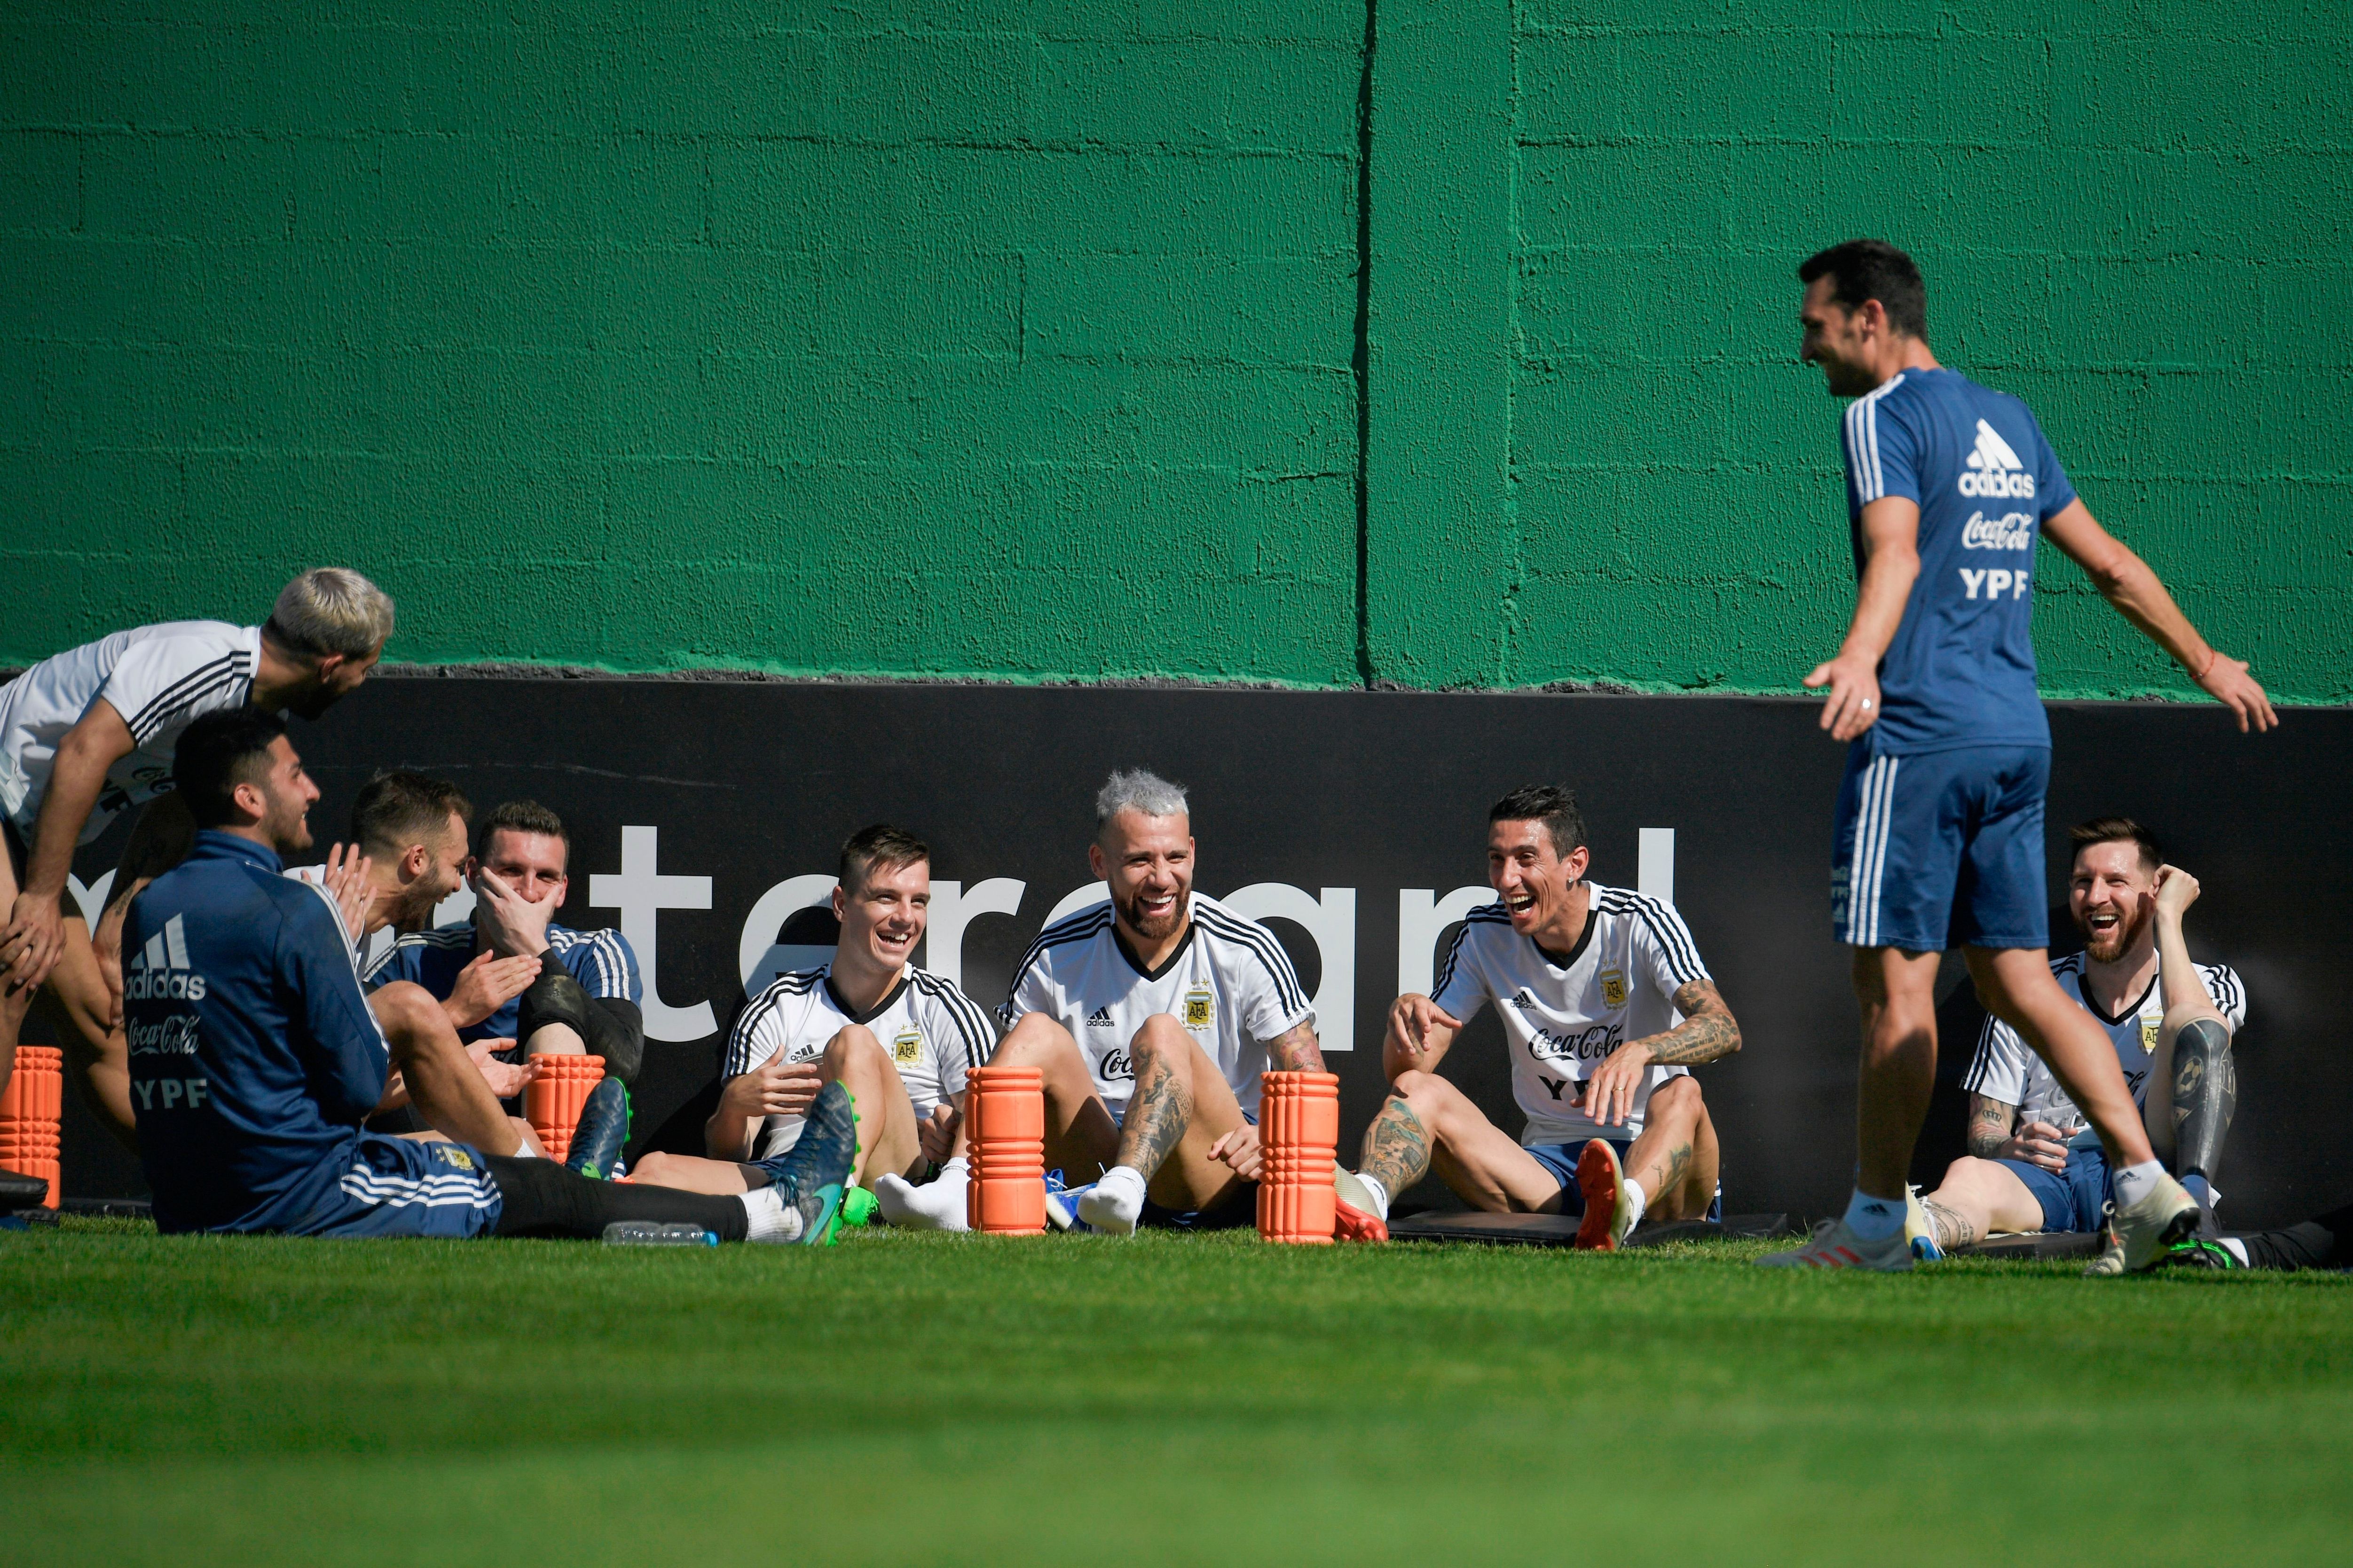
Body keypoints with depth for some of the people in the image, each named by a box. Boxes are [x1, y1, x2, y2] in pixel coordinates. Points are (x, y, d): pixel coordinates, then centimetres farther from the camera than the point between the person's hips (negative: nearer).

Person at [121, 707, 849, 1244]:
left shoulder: (148, 910, 7)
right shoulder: (292, 911, -17)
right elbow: (358, 1086, -13)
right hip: (302, 1199, -9)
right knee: (558, 1197, 7)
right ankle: (774, 1214, 22)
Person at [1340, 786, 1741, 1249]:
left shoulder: (1641, 923, -6)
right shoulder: (1484, 937, 6)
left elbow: (1724, 1031, -21)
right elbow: (1407, 1070, 4)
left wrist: (1639, 1052, -42)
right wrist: (1406, 1016, -21)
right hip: (1547, 1166, 4)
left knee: (1681, 1094, -36)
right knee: (1419, 1090, -16)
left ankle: (1623, 1208, -68)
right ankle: (1368, 1199, -48)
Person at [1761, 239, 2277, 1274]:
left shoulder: (1884, 417, -5)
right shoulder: (2008, 423, 19)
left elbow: (1896, 550, -24)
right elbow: (2111, 564, 25)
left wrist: (1860, 659, -40)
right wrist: (2206, 662, 35)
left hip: (1917, 733, -8)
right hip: (2017, 736, 8)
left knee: (1895, 983, -3)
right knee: (2020, 982, 8)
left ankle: (1875, 1219, 0)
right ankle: (2145, 1182, -2)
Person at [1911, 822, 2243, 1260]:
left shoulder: (2215, 986, 17)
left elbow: (2199, 1031, -10)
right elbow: (1982, 1134, 14)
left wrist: (2168, 915, -1)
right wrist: (2012, 1149, -12)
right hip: (2045, 1176, 1)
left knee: (2194, 1023, -21)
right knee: (1968, 1176, -34)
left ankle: (2193, 1205, -46)